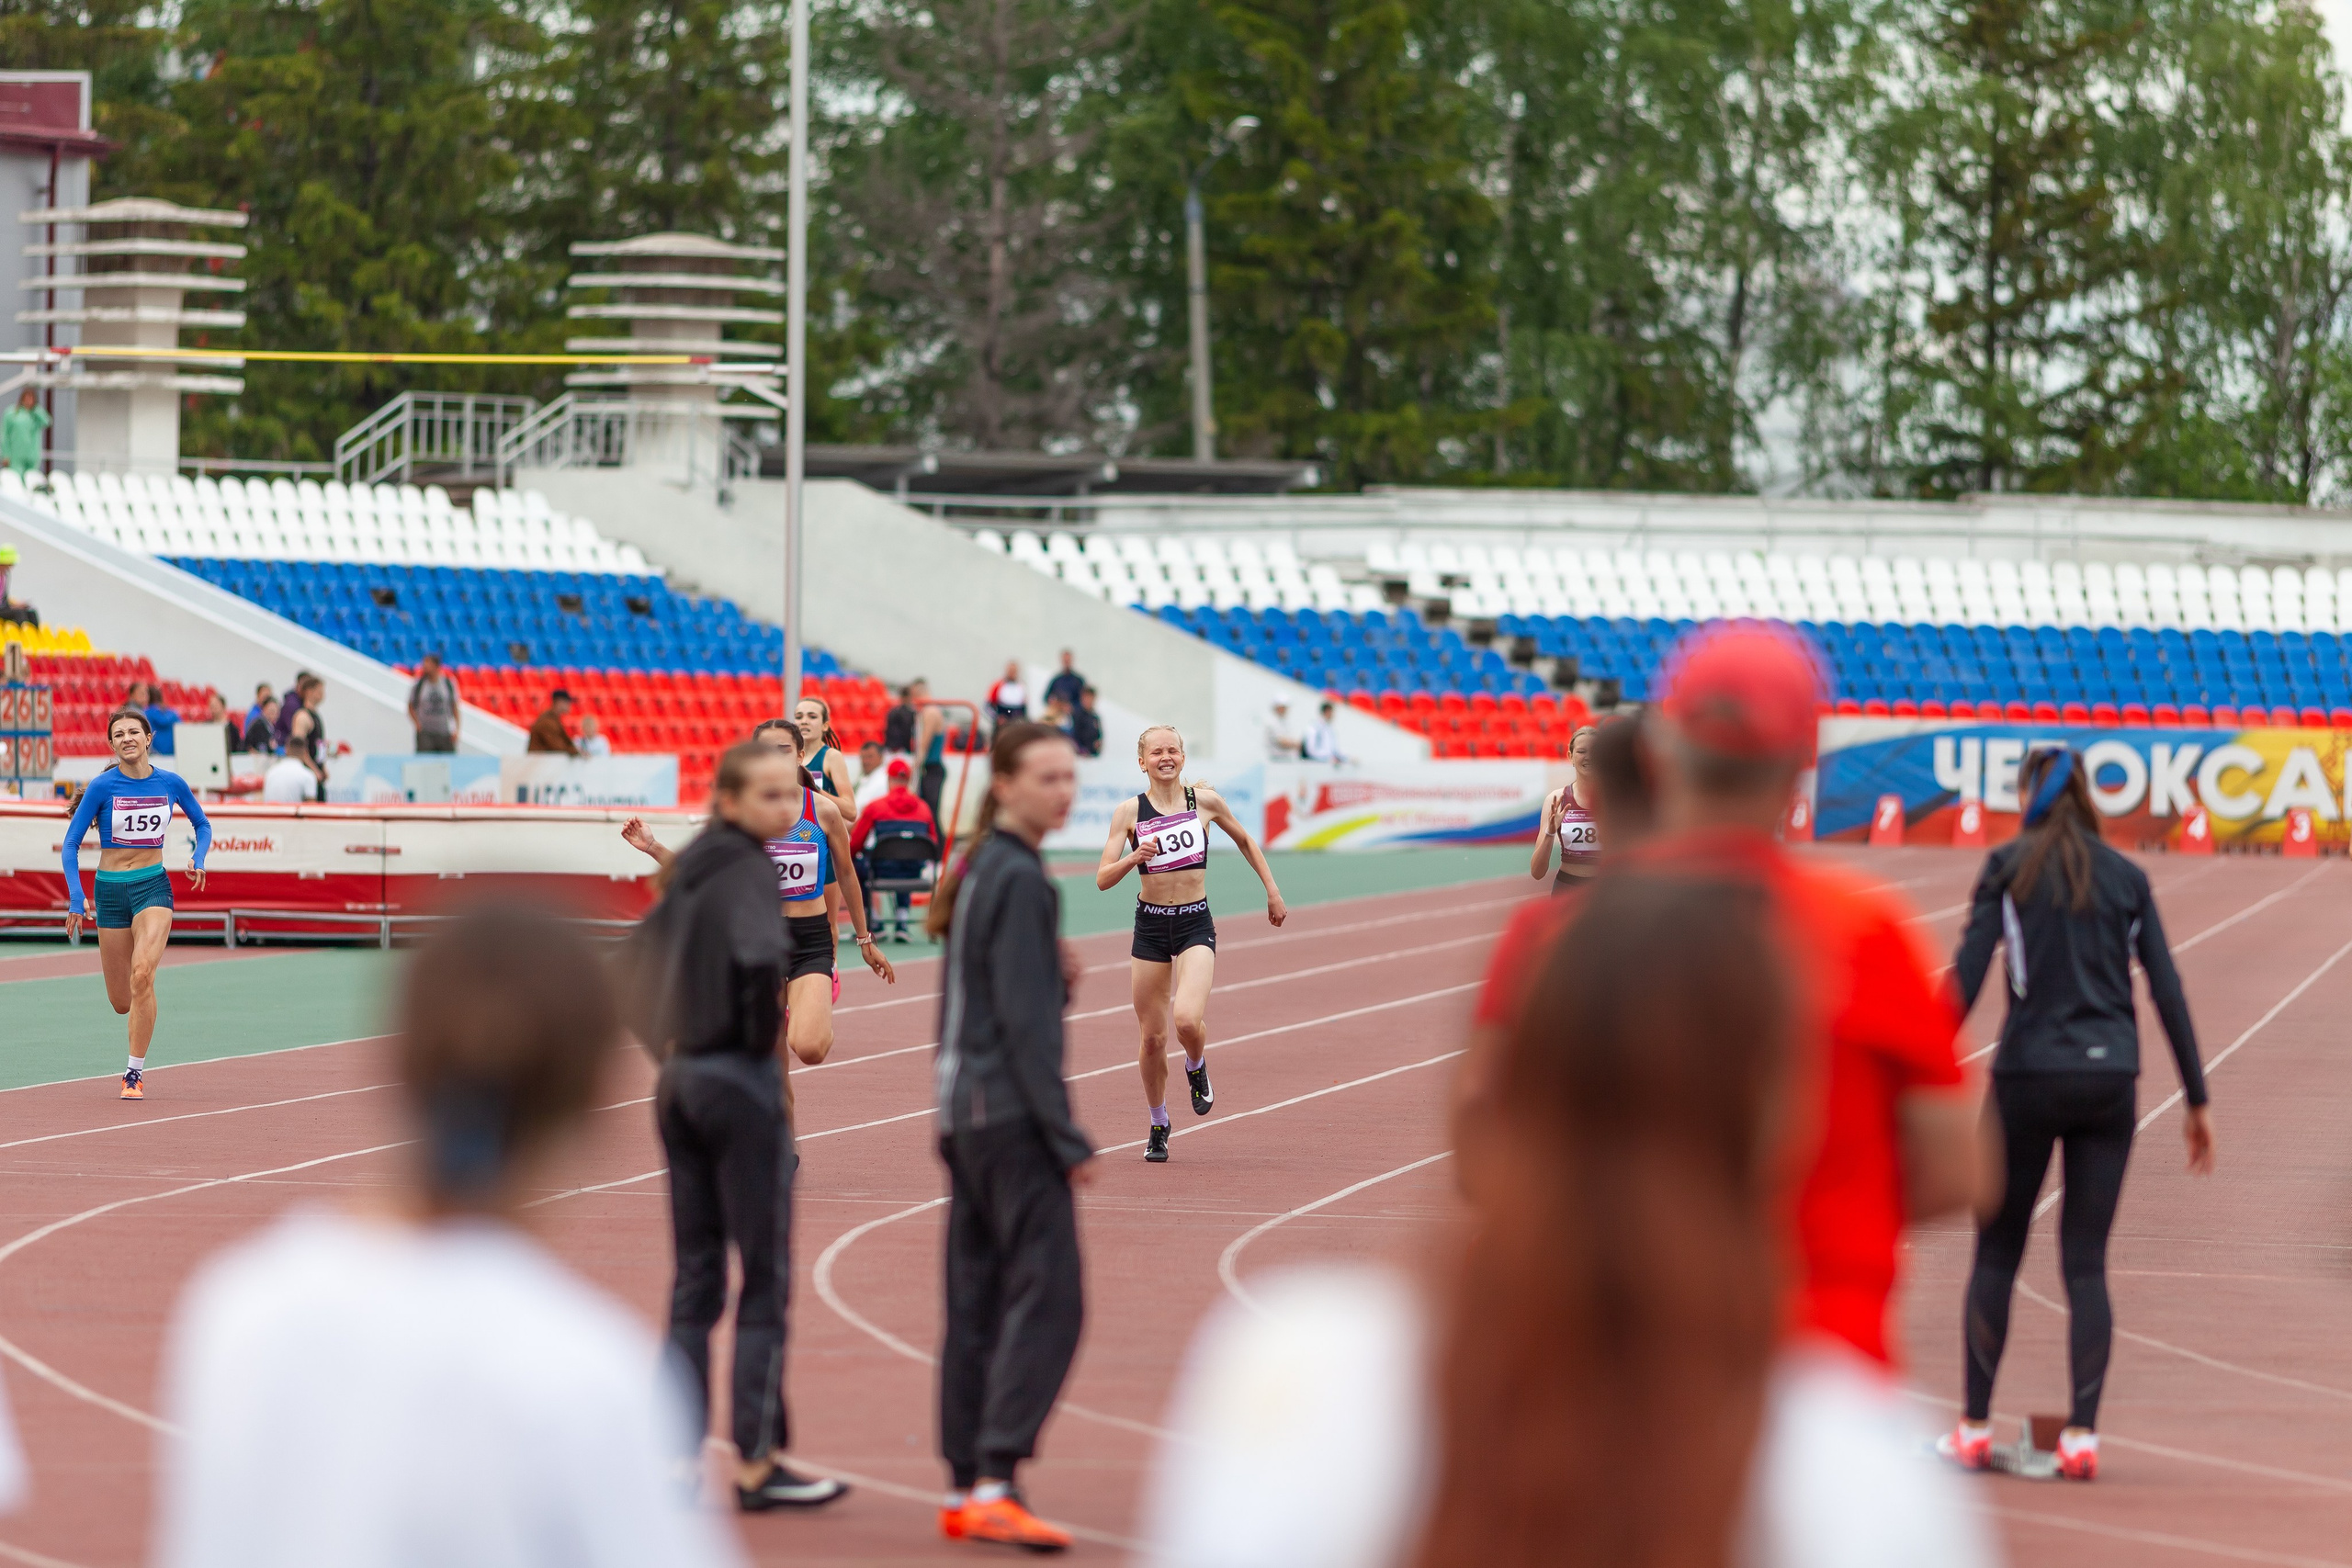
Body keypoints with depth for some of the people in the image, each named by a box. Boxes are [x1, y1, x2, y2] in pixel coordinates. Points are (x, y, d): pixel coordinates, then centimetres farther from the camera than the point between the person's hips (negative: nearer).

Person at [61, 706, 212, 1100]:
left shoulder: (171, 783, -1)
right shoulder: (102, 786, -7)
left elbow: (202, 824, 16)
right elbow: (71, 843, -3)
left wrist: (198, 860, -4)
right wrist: (76, 900, -11)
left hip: (153, 886, -1)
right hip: (111, 889, 1)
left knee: (142, 975, -26)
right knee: (122, 1002, 4)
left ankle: (136, 1073, -17)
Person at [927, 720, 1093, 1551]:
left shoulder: (978, 871, 15)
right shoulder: (1022, 881, -13)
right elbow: (1023, 1022, -16)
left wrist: (1056, 975, 2)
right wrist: (1067, 1137, -15)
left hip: (963, 1108, 10)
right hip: (1011, 1111, -10)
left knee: (977, 1299, 10)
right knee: (1045, 1295, -11)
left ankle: (963, 1489, 11)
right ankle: (995, 1482, -17)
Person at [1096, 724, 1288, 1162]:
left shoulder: (1205, 801, -2)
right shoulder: (1129, 812, -4)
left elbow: (1245, 842, 16)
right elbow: (1103, 879, -8)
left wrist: (1273, 892, 16)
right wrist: (1134, 858, -27)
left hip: (1195, 925, -1)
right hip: (1150, 927, 1)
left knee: (1187, 1019, -24)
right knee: (1153, 1037, 5)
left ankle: (1197, 1069, 11)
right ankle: (1158, 1126, 27)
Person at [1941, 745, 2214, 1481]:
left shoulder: (2010, 868, 1)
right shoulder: (2126, 876, 8)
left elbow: (1965, 979, -7)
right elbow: (2167, 992, 5)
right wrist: (2196, 1099, 9)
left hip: (2028, 1075, -2)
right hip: (2110, 1081, 2)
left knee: (1997, 1253, 9)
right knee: (2086, 1262, 5)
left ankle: (1974, 1428, 8)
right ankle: (2082, 1434, -1)